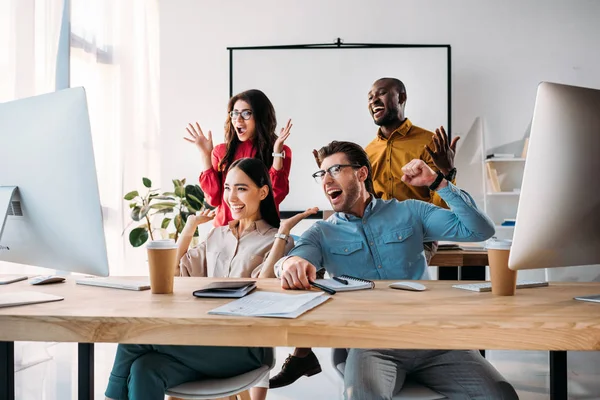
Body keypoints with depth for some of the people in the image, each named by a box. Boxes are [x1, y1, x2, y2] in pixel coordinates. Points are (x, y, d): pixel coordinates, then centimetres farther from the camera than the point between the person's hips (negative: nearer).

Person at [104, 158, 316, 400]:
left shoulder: (277, 241, 3)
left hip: (244, 346, -5)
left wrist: (283, 233, -14)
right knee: (144, 371, -29)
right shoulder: (218, 235, 20)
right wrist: (190, 226, 19)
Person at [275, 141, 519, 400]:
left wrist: (437, 183, -1)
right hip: (370, 341, -2)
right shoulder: (322, 233, 12)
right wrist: (292, 262, -36)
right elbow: (295, 257, -11)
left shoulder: (409, 212, 13)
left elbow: (480, 230, 6)